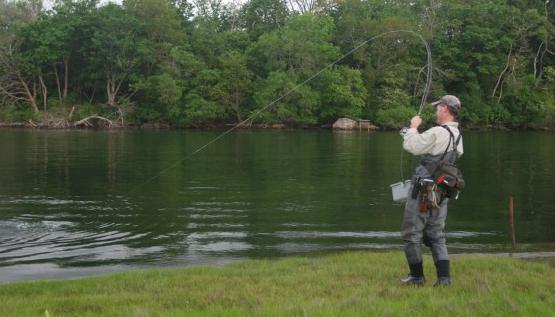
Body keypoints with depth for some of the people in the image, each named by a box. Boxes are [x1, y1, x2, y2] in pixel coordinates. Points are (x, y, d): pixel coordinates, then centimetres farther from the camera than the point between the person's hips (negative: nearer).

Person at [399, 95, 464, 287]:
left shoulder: (437, 133, -19)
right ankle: (444, 277, 6)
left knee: (412, 234, 5)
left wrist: (413, 127, -1)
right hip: (441, 192, 8)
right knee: (436, 235, 14)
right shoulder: (457, 136, 8)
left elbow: (411, 146, -19)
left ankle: (417, 276, 10)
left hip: (423, 190, -8)